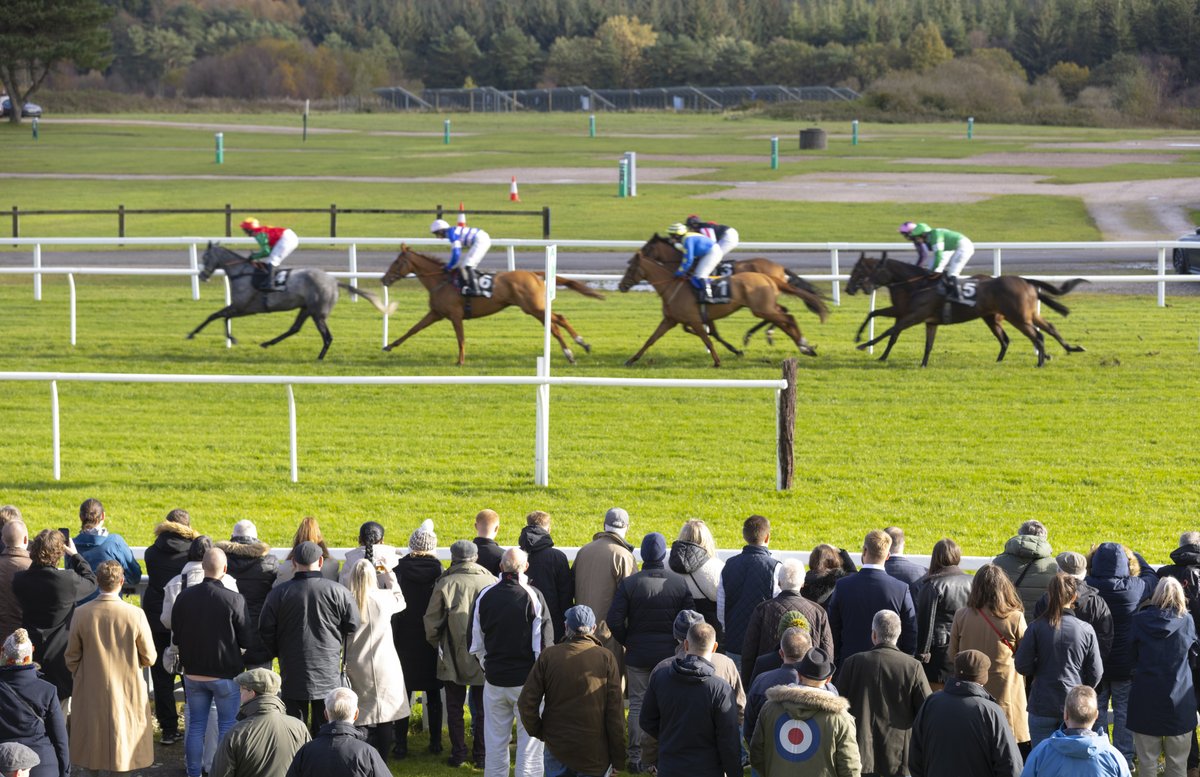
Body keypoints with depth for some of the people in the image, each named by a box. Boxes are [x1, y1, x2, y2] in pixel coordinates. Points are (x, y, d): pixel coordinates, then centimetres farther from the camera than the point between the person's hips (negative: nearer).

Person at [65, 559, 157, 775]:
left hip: (92, 693, 1)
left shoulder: (81, 615, -11)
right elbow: (149, 658, -6)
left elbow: (72, 659, -2)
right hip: (127, 692, -1)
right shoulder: (136, 615, -15)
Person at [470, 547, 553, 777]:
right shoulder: (533, 596, -11)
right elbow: (543, 643, -11)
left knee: (496, 740, 12)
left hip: (494, 680, 3)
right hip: (527, 679, -3)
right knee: (530, 740, 3)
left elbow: (476, 644, 7)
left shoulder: (485, 596, 0)